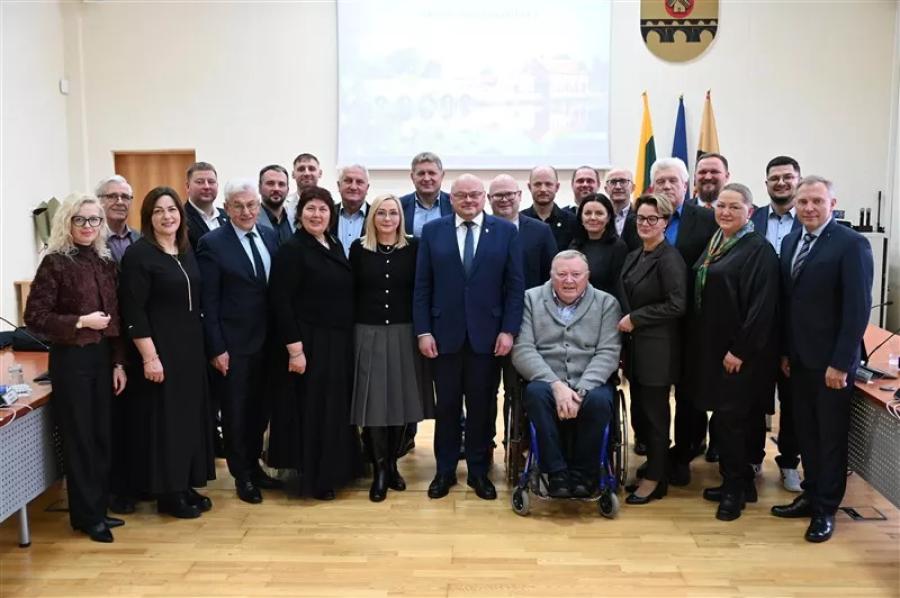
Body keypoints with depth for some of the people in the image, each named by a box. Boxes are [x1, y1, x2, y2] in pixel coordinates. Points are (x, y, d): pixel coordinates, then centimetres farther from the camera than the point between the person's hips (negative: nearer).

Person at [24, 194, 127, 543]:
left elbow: (115, 317, 10)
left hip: (103, 357, 5)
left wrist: (118, 362, 7)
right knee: (79, 437, 4)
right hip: (71, 359, -5)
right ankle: (85, 515, 17)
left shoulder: (106, 261, 8)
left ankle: (99, 508, 25)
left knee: (102, 435, 11)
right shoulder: (55, 263, -8)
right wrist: (81, 322, -18)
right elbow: (34, 317, -11)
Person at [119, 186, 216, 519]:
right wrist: (149, 357, -19)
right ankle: (167, 493, 13)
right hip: (159, 349, -7)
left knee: (190, 414, 12)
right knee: (164, 417, 1)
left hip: (190, 348, 7)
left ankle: (185, 485, 24)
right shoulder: (139, 254, -11)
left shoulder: (187, 251, 9)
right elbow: (133, 311, -15)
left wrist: (201, 345, 11)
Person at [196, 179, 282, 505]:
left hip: (267, 341, 5)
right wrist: (216, 348, -14)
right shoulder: (212, 243, -10)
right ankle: (241, 476, 24)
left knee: (260, 409, 15)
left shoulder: (271, 236, 5)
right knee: (235, 412, 9)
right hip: (233, 344, -5)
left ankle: (254, 466, 32)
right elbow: (208, 301, -11)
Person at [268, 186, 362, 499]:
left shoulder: (336, 246, 10)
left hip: (339, 342, 7)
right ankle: (314, 478, 17)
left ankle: (334, 470, 30)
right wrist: (295, 348, -20)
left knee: (336, 408, 15)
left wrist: (346, 339, 10)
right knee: (312, 410, 3)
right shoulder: (291, 250, -11)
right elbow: (280, 302, -16)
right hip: (309, 343, -7)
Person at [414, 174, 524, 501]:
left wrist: (508, 330, -6)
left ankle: (479, 471, 22)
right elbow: (422, 286, 2)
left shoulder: (506, 231, 2)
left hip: (487, 334, 0)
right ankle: (445, 470, 22)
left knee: (481, 406, 8)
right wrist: (423, 331, -4)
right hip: (445, 334, 0)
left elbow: (515, 285, 1)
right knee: (447, 405, 9)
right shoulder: (432, 231, 4)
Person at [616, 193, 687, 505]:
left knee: (655, 412, 2)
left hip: (657, 348, -7)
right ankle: (651, 466, 25)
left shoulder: (670, 258, -12)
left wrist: (635, 319, -15)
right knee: (641, 409, 12)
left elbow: (677, 304, -19)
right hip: (634, 346, 7)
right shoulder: (633, 257, 12)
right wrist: (624, 323, 6)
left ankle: (655, 479, 15)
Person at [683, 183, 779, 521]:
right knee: (723, 417, 13)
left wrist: (740, 350, -19)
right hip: (709, 347, 8)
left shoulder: (758, 250, -12)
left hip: (739, 352, -8)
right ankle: (736, 482, 26)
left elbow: (762, 306, -18)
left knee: (730, 418, -2)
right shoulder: (714, 244, 11)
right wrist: (696, 342, 12)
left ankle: (736, 487, 14)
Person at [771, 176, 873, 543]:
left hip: (831, 361, -6)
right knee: (807, 432, 14)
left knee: (831, 435, 7)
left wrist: (841, 363, -17)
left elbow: (858, 308, -16)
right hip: (799, 358, 6)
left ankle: (826, 509, 19)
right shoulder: (790, 242, 8)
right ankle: (811, 495, 28)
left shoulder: (851, 244, -13)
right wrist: (785, 350, 8)